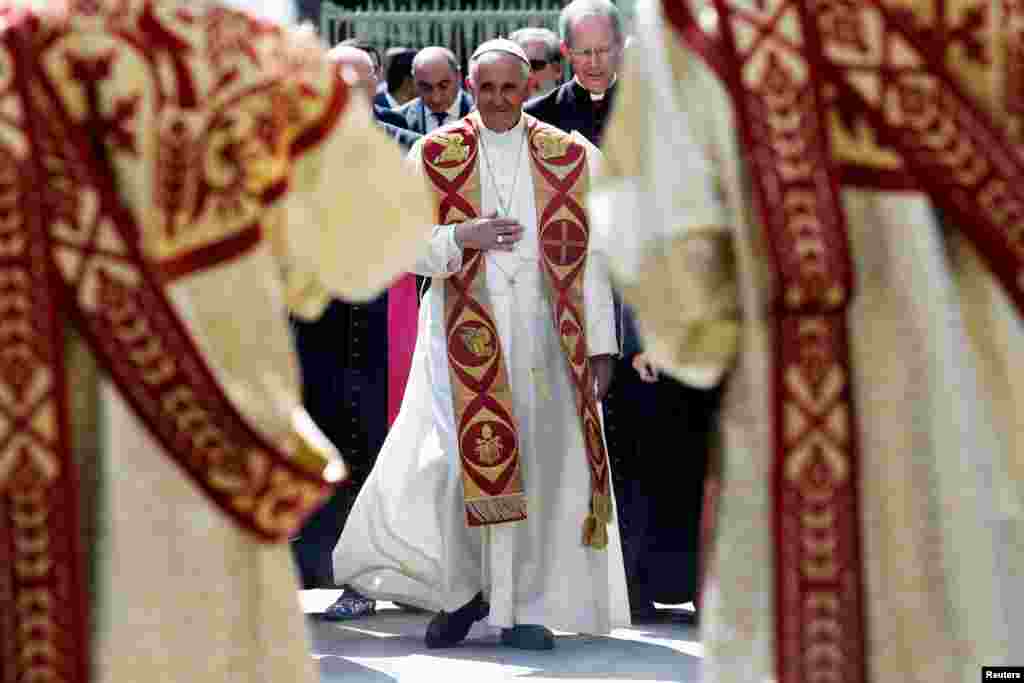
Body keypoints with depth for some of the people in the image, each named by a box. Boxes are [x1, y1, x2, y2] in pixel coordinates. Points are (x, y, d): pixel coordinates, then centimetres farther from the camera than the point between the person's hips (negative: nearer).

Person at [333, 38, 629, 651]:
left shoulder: (568, 156, 5)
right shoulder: (434, 155, 4)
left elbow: (589, 257, 3)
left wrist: (599, 344, -2)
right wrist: (460, 237, -17)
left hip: (542, 330, 1)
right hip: (466, 328, -1)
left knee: (538, 468, 1)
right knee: (452, 460, -11)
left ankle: (523, 609, 11)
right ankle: (461, 589, 11)